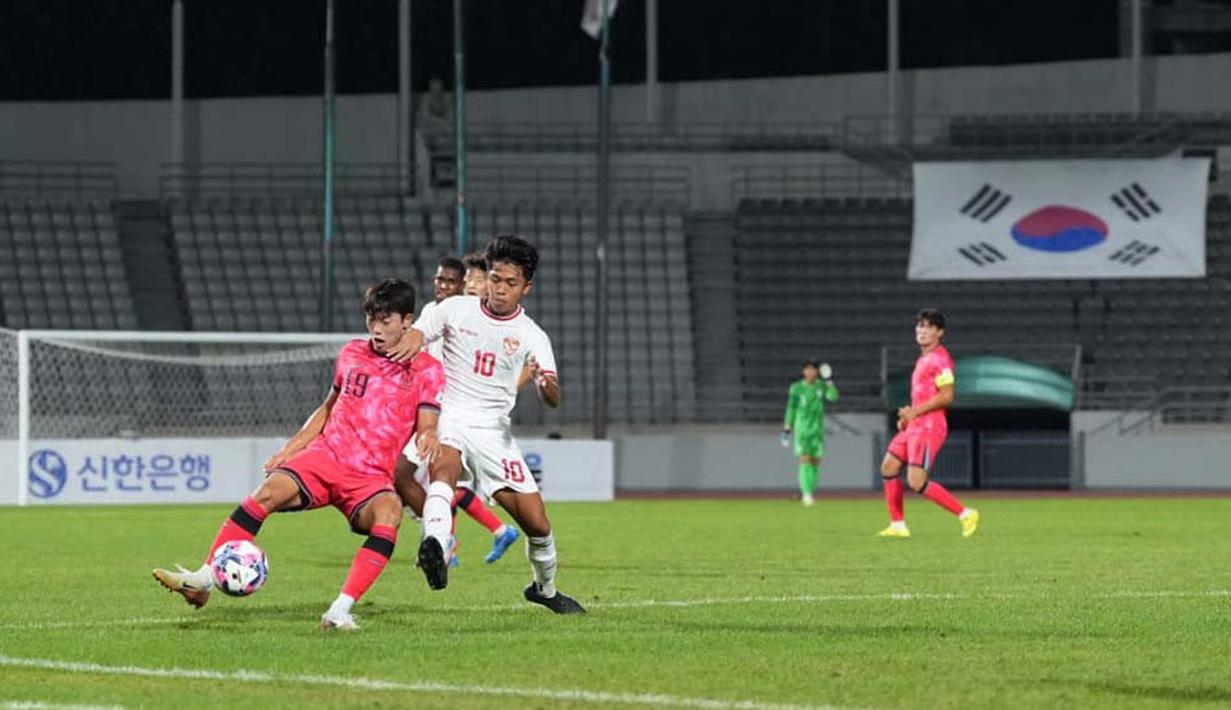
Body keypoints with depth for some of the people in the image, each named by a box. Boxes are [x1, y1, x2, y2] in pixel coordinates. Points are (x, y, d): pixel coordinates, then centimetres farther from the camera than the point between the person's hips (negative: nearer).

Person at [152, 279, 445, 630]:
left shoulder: (427, 370, 3)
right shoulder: (352, 353, 14)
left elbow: (427, 428, -5)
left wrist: (427, 440, -30)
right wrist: (288, 450, 15)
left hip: (372, 477, -3)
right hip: (325, 455, 3)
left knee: (389, 513, -36)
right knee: (270, 490, -26)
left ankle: (341, 611, -39)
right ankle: (202, 581, -24)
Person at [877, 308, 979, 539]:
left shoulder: (940, 359, -14)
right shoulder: (923, 358, 18)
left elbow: (946, 396, -21)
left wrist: (915, 412, -17)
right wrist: (907, 415, 13)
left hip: (928, 427, -10)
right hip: (914, 426, 10)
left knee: (917, 482, -16)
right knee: (888, 468, 11)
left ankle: (966, 514, -9)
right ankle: (898, 526, 17)